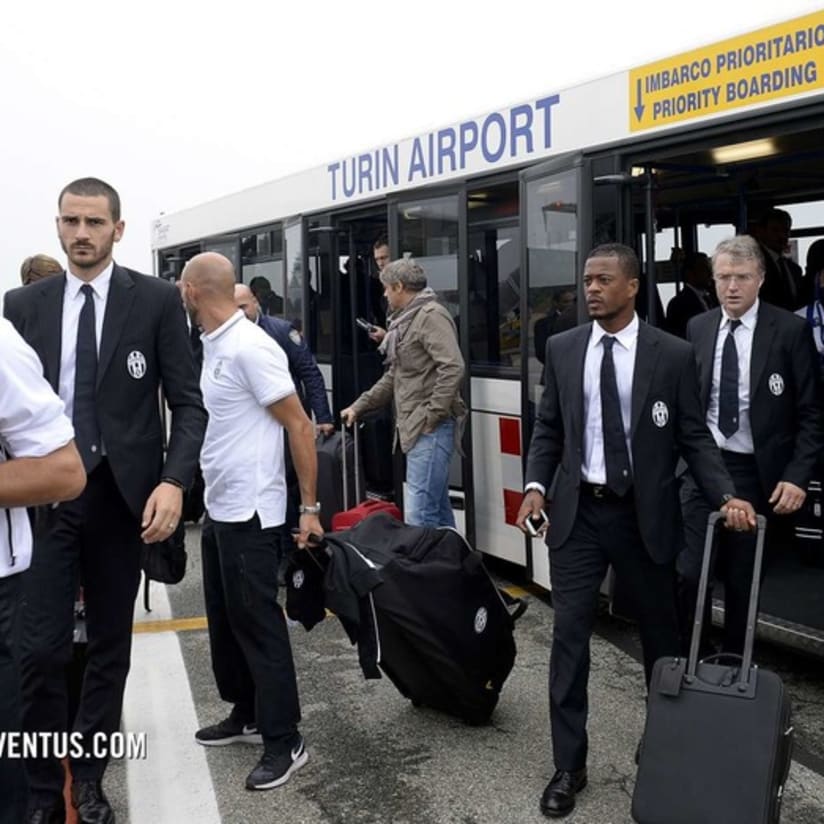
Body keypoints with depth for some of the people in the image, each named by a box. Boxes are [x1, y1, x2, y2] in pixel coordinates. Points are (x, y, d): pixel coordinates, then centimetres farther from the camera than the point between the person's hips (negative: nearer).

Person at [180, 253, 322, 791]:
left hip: (249, 514, -9)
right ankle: (247, 715, 34)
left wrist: (310, 508, -15)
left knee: (259, 625, -1)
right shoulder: (213, 346, 9)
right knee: (227, 620, 18)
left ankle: (285, 742, 12)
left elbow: (300, 427, -17)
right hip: (219, 509, 9)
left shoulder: (249, 347, -18)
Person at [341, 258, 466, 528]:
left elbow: (453, 367, -21)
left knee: (420, 516, -13)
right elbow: (395, 376, 27)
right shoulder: (406, 320, 20)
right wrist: (360, 406, 23)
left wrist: (432, 414, -19)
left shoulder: (431, 315, -10)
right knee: (438, 510, 14)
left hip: (431, 429, -10)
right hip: (415, 428, 10)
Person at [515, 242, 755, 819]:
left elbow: (694, 436, -3)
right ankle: (569, 766, 14)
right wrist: (536, 485, -7)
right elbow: (549, 428, 7)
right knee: (569, 634, 1)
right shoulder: (563, 349, 2)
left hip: (645, 514, -1)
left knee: (661, 632, 14)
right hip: (578, 512, 1)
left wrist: (726, 495, -16)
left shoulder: (673, 354, -5)